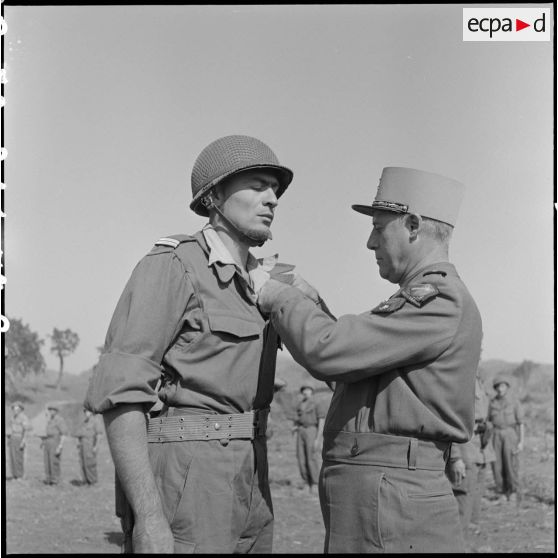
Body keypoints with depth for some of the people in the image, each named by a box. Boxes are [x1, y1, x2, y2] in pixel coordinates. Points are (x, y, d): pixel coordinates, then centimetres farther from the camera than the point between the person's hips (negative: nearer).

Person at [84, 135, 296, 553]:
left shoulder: (258, 280, 18)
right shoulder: (170, 267, -8)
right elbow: (119, 391, -16)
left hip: (242, 485, 9)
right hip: (182, 481, -9)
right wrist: (149, 519, -24)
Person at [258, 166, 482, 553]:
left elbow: (329, 353, -20)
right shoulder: (427, 298, 20)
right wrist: (312, 308, 13)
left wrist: (282, 300, -3)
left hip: (390, 498, -10)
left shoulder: (441, 302, -14)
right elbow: (349, 369, 24)